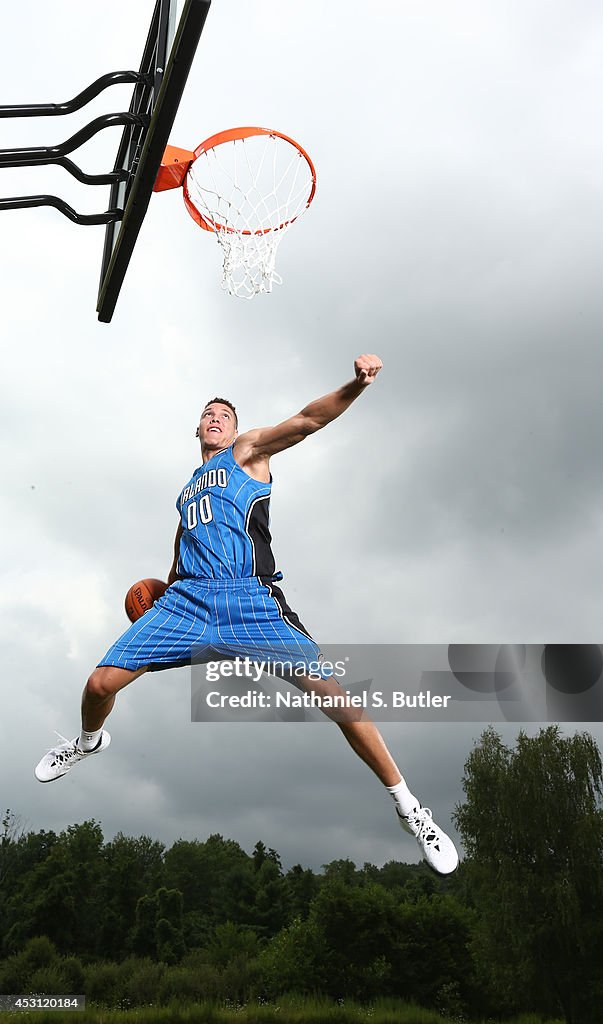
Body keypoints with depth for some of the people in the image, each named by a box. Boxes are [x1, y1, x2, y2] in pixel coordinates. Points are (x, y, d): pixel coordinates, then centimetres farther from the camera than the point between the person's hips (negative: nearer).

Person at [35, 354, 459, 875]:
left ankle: (408, 805, -2)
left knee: (329, 691, -17)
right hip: (187, 597, 5)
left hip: (250, 598, -5)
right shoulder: (190, 486, 28)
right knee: (101, 682, -3)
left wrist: (355, 386, -22)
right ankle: (89, 741, 35)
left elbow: (305, 421, -6)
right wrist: (170, 581, 31)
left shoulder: (247, 451, 10)